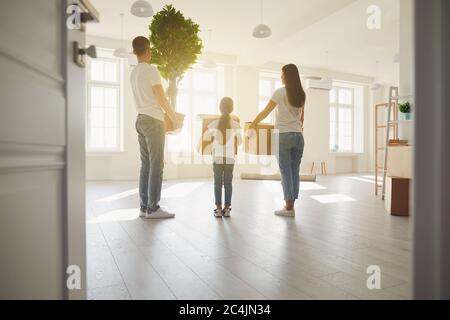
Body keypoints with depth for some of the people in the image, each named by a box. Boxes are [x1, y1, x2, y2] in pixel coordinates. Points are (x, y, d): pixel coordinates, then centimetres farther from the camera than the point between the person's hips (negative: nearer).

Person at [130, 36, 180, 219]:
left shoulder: (134, 73, 18)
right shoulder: (151, 70, -7)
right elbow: (162, 99, -10)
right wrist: (175, 120, -2)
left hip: (141, 120, 8)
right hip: (153, 121, -8)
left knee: (146, 164, 6)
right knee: (156, 164, -8)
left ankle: (144, 207, 7)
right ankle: (153, 208, -7)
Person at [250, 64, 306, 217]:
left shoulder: (280, 92, -6)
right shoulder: (301, 94, 10)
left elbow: (265, 112, -1)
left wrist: (253, 124, 11)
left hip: (283, 136, -5)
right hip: (298, 136, 5)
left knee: (286, 172, -2)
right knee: (295, 172, 6)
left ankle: (289, 208, 2)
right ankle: (291, 206, 12)